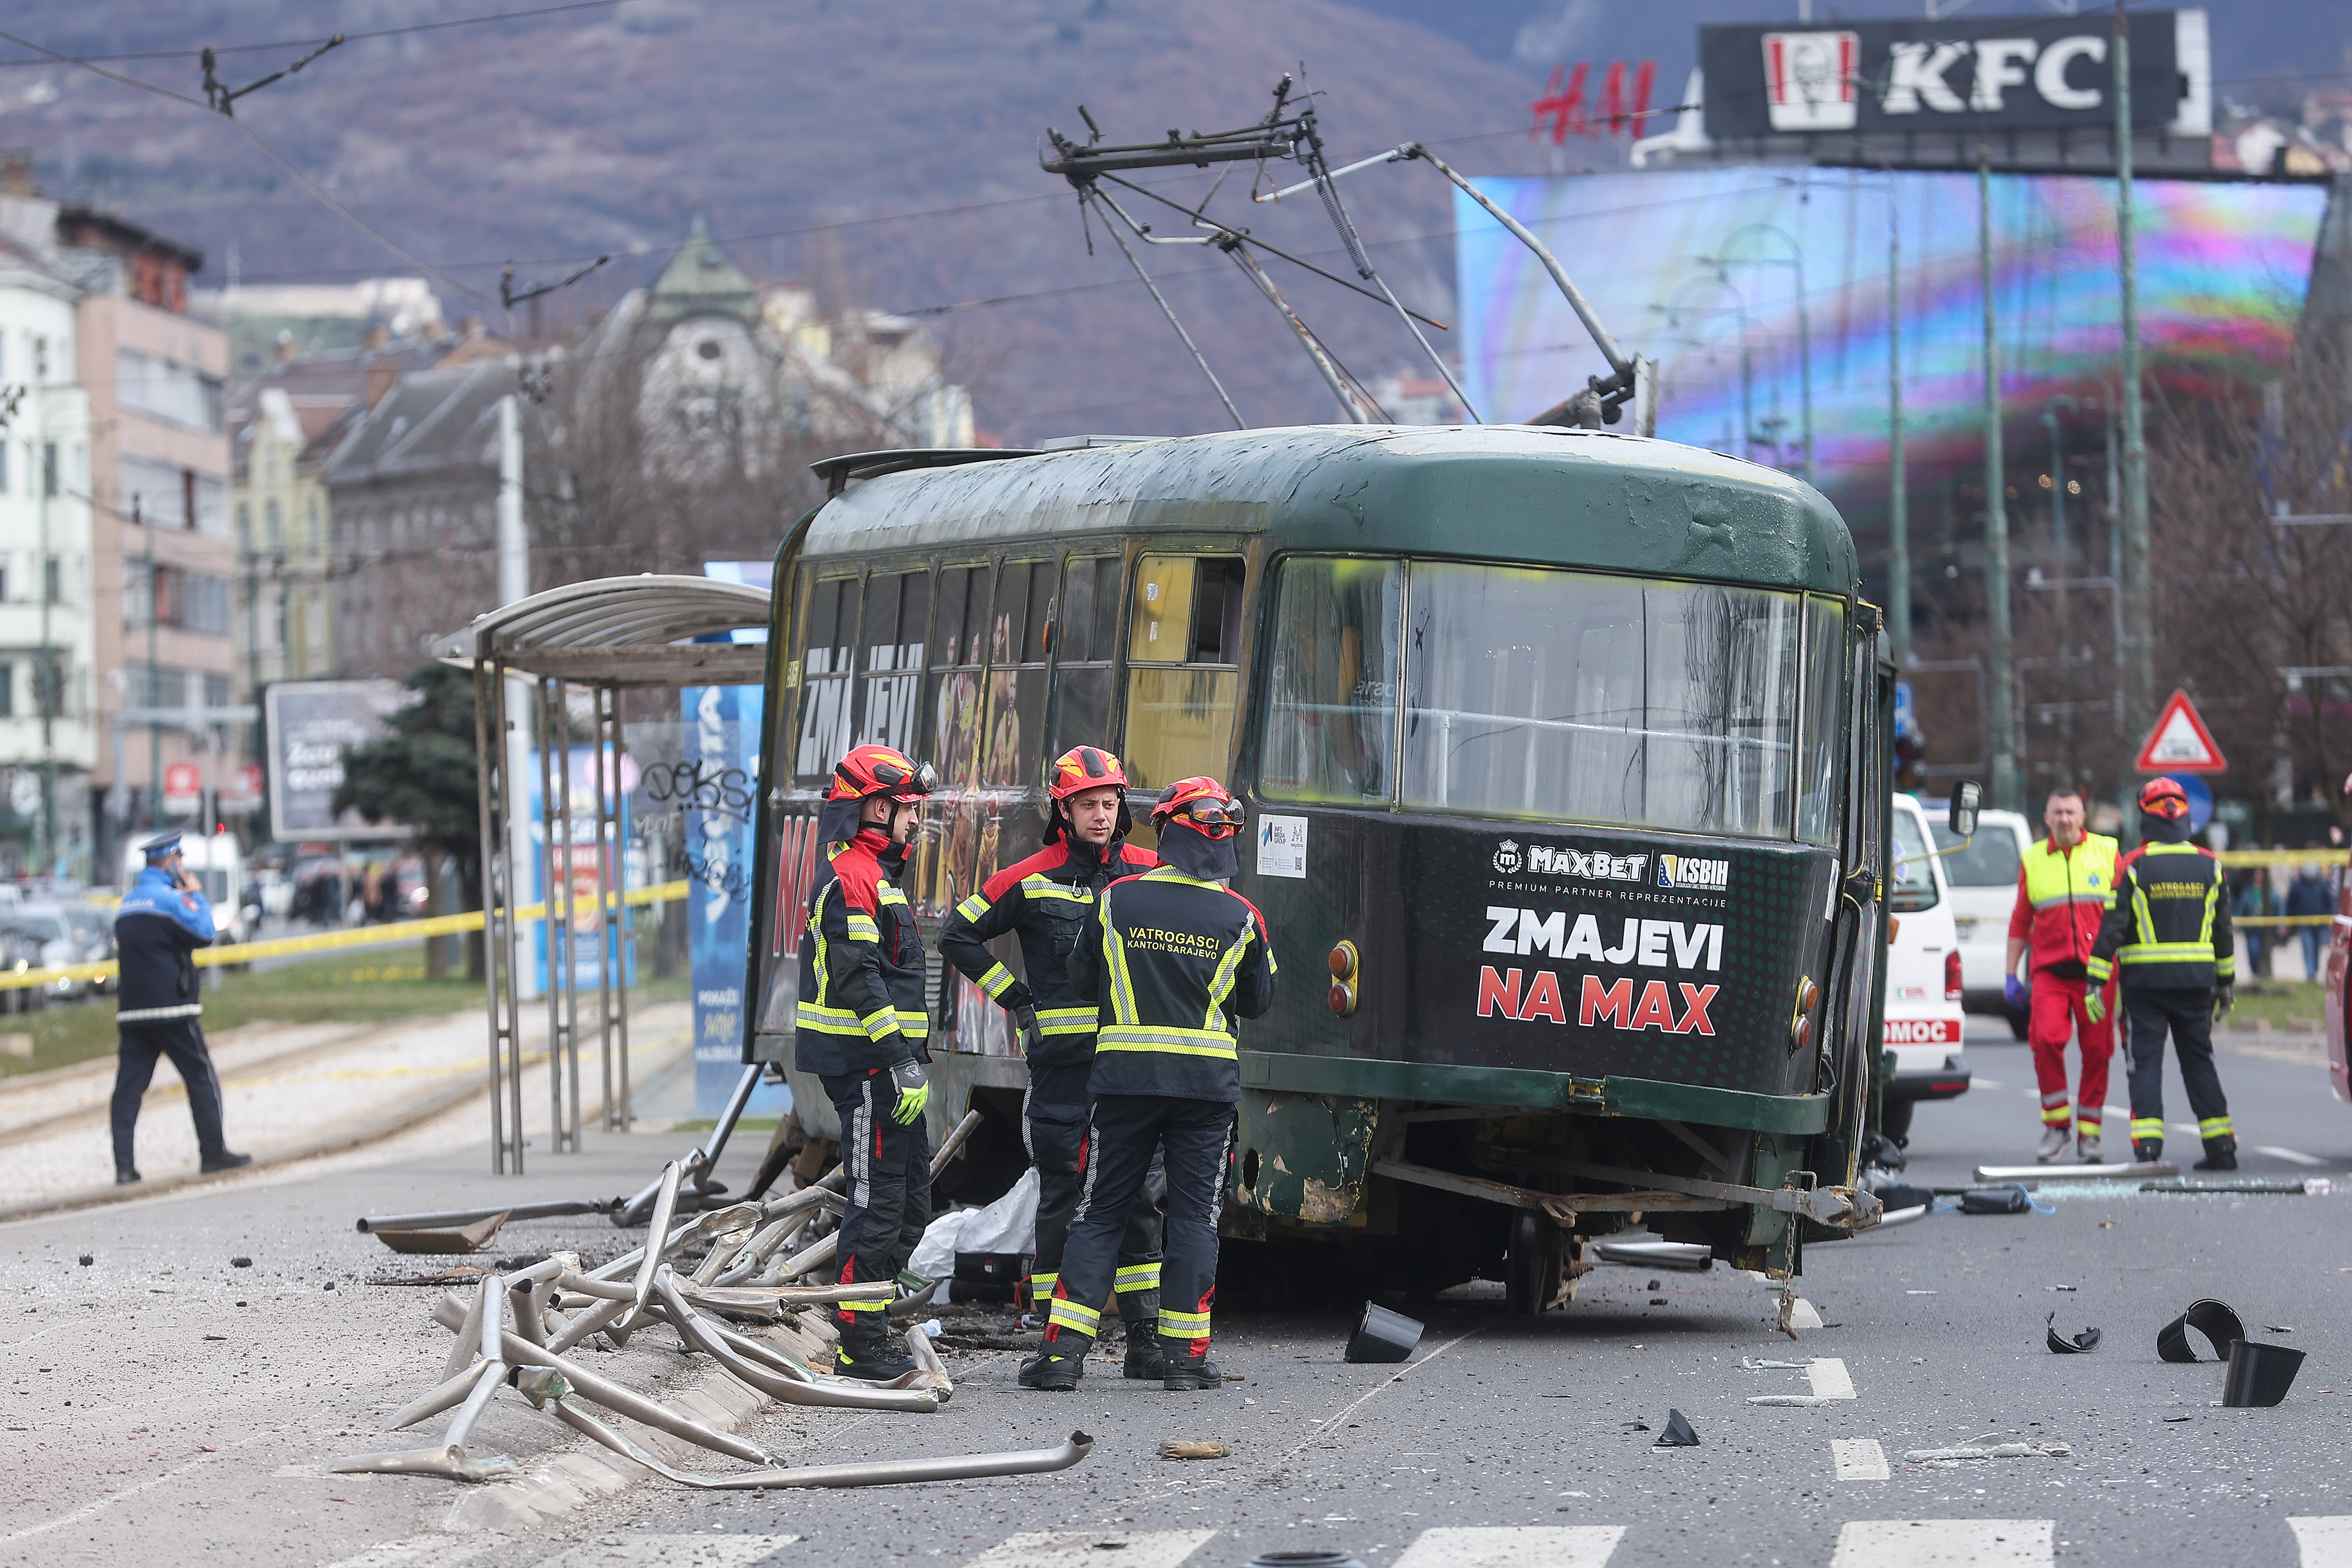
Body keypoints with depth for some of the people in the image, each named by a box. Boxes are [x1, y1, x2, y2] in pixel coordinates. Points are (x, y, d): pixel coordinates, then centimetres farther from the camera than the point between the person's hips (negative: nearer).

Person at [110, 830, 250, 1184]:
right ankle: (214, 1152, 7)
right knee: (201, 1077, 5)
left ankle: (124, 1165, -6)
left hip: (131, 1009, 7)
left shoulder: (127, 903, 15)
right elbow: (204, 933, -9)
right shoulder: (168, 898, -9)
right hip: (172, 1008, -6)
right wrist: (197, 896, 6)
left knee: (129, 1085, 1)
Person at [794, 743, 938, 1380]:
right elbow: (860, 981, -22)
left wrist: (911, 1058, 23)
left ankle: (867, 1333, 19)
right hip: (865, 1061, -11)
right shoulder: (853, 879, -15)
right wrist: (903, 1063, -24)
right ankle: (861, 1348, -5)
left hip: (886, 1064, 11)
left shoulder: (871, 873, 20)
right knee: (878, 1201, -8)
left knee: (910, 1199, 14)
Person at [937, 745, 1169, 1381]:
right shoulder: (1032, 880, -2)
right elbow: (959, 936, 6)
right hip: (1061, 1063, -2)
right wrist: (1014, 999, 1)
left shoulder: (1148, 872, 6)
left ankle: (1144, 1341, 8)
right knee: (1062, 1200, 1)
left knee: (1138, 1199, 4)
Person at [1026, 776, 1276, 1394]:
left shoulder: (1118, 900, -2)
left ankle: (1064, 1350, -1)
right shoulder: (1241, 918, -2)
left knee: (1099, 1214, 6)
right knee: (1194, 1217, 6)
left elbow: (1082, 982, 9)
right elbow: (1258, 1000, 10)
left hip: (1125, 1076, 0)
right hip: (1207, 1082, 0)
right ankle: (1186, 1357, 4)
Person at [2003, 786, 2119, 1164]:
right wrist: (2011, 974, 13)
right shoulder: (2033, 860, 13)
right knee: (2046, 1038, -17)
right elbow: (2020, 922, 17)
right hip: (2049, 970, 1)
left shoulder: (2106, 852, 8)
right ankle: (2056, 1125, -4)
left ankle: (2089, 1133, 9)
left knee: (2097, 1050, -2)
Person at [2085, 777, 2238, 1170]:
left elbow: (2113, 926, -9)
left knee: (2146, 1062, 0)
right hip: (2196, 982, 3)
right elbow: (2223, 929, 12)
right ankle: (2221, 1147, 10)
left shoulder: (2134, 865, -6)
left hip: (2146, 980, -3)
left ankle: (2148, 1145, -11)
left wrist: (2096, 982, -6)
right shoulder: (2208, 865, 5)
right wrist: (2226, 982, 21)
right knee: (2198, 1060, 12)